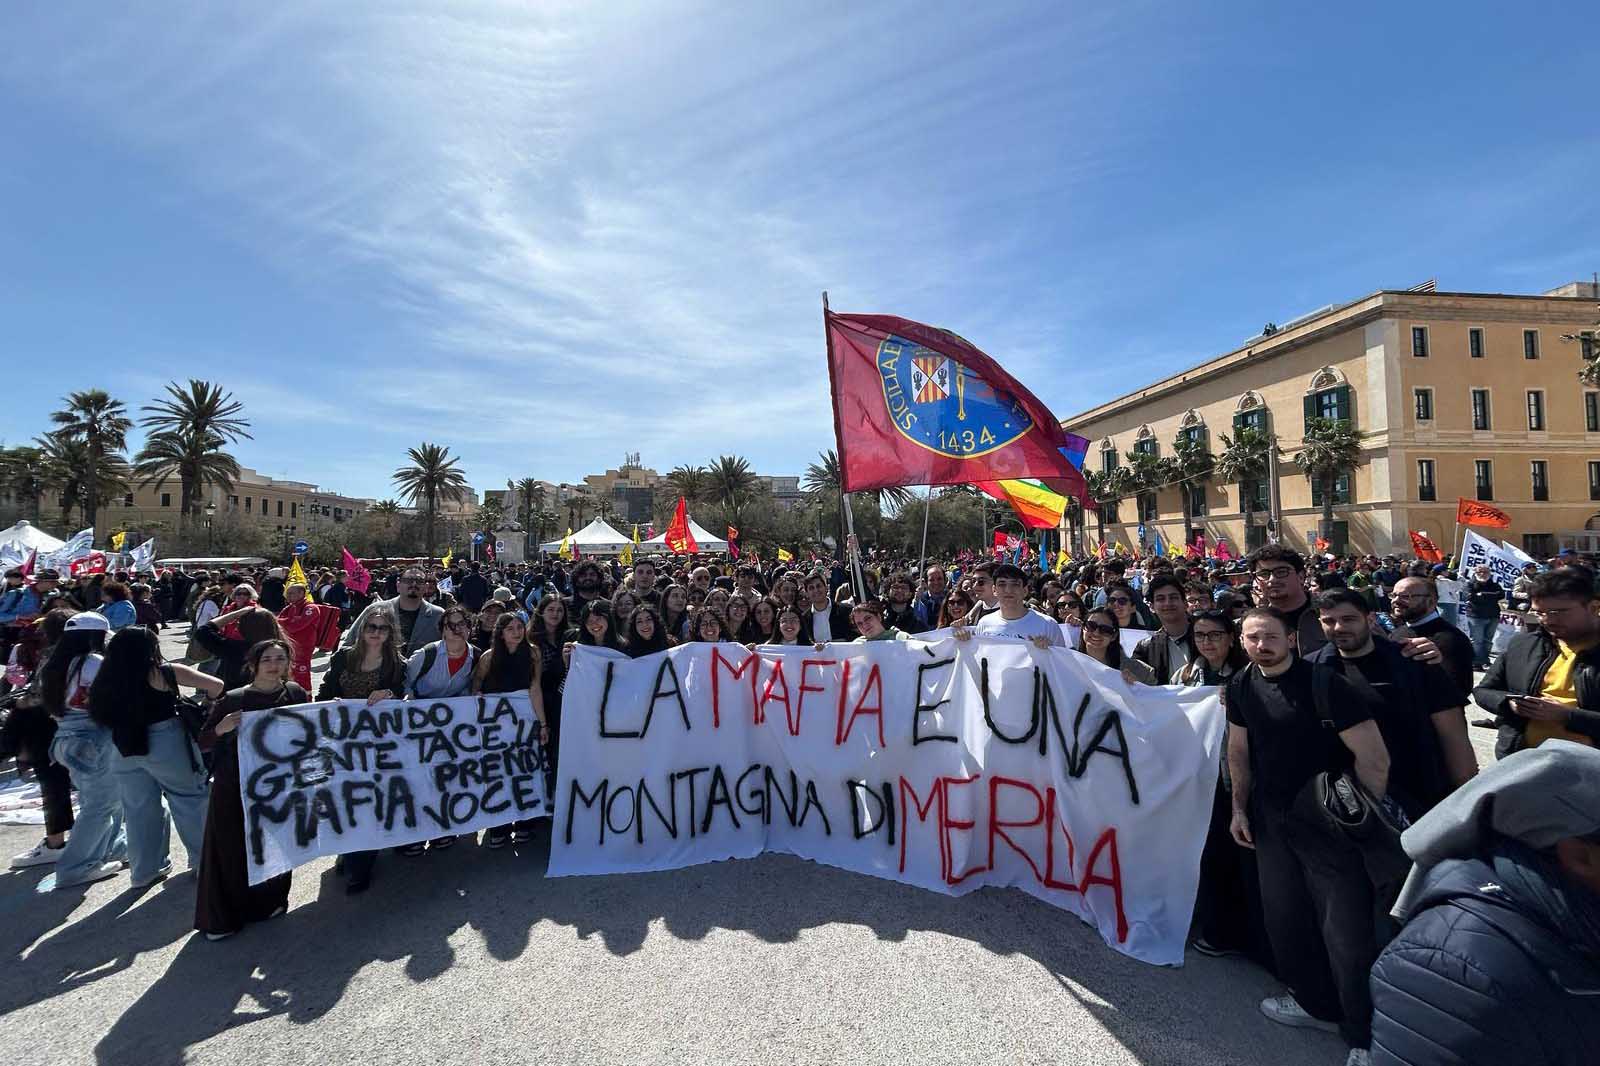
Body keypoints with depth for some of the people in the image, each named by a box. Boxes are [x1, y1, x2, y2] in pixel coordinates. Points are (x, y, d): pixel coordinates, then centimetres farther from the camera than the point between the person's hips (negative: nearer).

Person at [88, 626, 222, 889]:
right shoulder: (164, 672, -10)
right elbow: (216, 686, -13)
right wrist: (206, 705, 5)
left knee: (139, 810, 15)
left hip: (125, 749, 5)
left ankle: (144, 871, 24)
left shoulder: (107, 678, 4)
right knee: (190, 800, 10)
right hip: (166, 745, -5)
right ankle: (203, 859, 18)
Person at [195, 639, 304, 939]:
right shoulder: (233, 699, -8)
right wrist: (221, 729, -21)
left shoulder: (295, 694, -2)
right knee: (230, 847, 4)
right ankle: (222, 917, 24)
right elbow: (203, 741, -2)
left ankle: (269, 901, 34)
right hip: (234, 787, -2)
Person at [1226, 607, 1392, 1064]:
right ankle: (1317, 1004, 37)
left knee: (1348, 930, 0)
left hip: (1331, 819, -6)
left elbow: (1374, 757, -17)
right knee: (1283, 916, 15)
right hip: (1272, 816, 6)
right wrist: (1240, 808, 10)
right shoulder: (1240, 686, -1)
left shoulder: (1324, 683, -20)